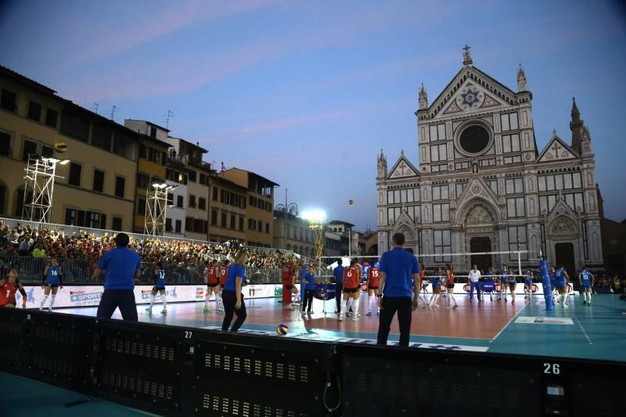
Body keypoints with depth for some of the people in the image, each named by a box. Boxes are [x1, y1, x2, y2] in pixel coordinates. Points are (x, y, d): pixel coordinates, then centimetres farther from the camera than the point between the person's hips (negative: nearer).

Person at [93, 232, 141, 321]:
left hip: (110, 291, -1)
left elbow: (96, 275, 7)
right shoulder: (136, 256, 9)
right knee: (132, 322, 2)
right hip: (128, 292, 1)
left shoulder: (108, 255, 2)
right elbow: (138, 275, 19)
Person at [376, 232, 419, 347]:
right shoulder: (412, 257, 7)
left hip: (389, 296, -1)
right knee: (405, 330, 7)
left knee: (384, 328, 7)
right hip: (406, 297, 2)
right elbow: (416, 279, 6)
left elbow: (382, 276, -5)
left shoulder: (386, 255, 0)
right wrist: (415, 298, 11)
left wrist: (379, 295, -3)